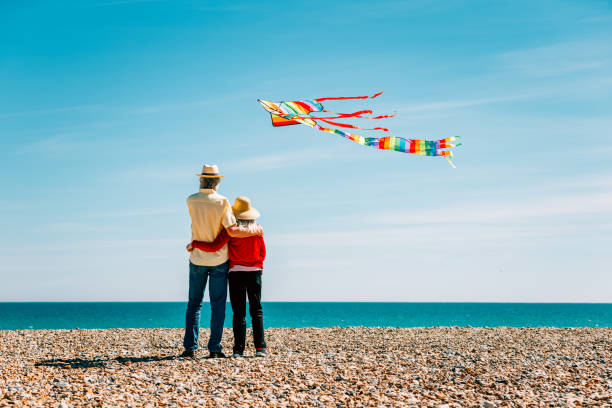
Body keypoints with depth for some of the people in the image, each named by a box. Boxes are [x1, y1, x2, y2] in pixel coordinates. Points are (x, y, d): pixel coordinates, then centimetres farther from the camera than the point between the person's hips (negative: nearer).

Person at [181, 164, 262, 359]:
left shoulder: (191, 201, -3)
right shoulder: (222, 202, -12)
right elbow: (232, 231, -19)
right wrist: (255, 231, -4)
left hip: (197, 259, 2)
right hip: (218, 259, -2)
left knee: (194, 303, 11)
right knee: (218, 305, 4)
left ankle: (190, 347, 6)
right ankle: (214, 348, 0)